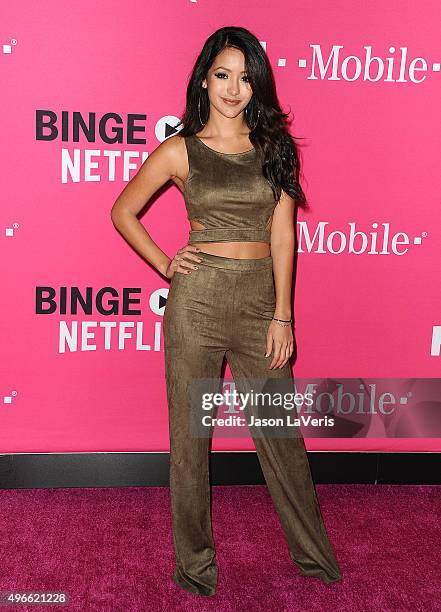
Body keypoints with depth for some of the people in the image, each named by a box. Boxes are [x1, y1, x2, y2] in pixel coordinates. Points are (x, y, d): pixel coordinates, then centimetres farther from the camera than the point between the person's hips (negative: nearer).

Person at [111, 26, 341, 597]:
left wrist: (282, 314, -3)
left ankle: (313, 551, 31)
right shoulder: (180, 150, 1)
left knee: (281, 432, 10)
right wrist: (164, 265, 1)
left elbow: (281, 235, 3)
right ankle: (195, 560, 28)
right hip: (197, 298, -1)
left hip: (261, 298, 2)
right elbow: (123, 212, 12)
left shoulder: (274, 147, 7)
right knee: (191, 435, 8)